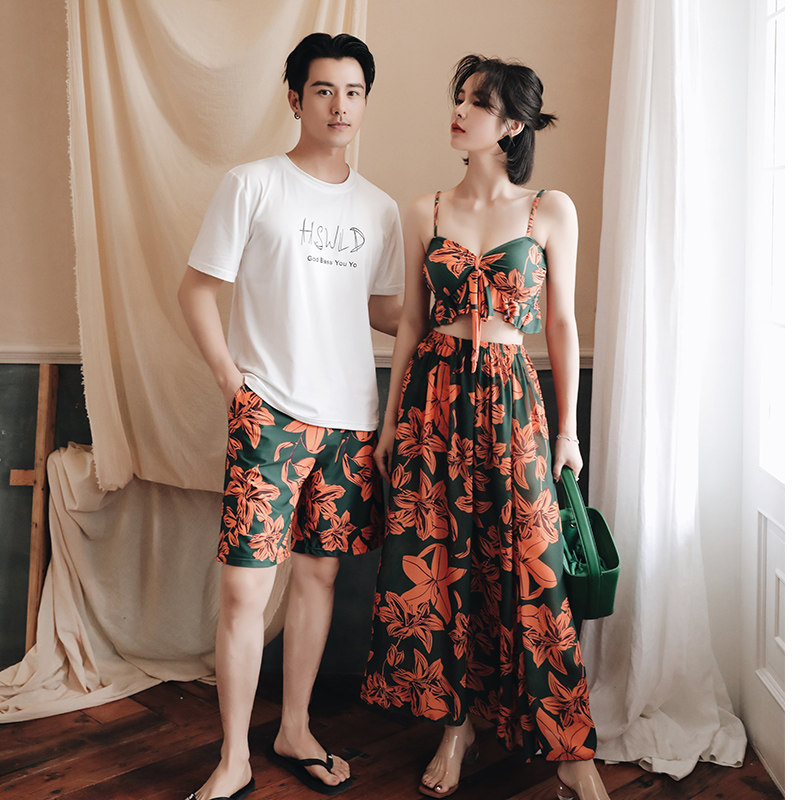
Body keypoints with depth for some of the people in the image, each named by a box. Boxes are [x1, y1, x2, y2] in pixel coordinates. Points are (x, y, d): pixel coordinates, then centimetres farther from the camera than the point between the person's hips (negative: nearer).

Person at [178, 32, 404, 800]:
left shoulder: (380, 209, 12)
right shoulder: (251, 185, -1)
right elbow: (196, 290, 0)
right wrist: (233, 381, -7)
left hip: (351, 419, 4)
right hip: (269, 416, -4)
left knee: (318, 572, 11)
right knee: (244, 588, -3)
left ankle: (294, 731, 29)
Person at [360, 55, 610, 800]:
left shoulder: (551, 210, 2)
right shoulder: (426, 211, 7)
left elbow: (561, 323, 4)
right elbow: (410, 321, 10)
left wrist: (568, 428, 3)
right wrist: (391, 419, 8)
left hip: (510, 398, -2)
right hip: (433, 395, 2)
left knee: (527, 569, 0)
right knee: (434, 562, 5)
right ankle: (455, 724, 24)